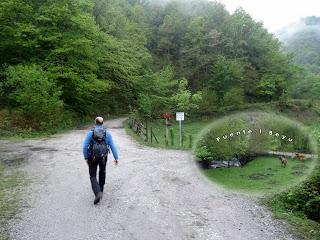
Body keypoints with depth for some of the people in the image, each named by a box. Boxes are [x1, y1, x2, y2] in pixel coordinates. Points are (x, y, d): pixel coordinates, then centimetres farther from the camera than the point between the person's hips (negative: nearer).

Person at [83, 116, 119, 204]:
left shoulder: (90, 132, -8)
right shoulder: (107, 133, -4)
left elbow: (85, 146, -10)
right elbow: (112, 146, -5)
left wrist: (86, 158, 2)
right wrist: (116, 158, 2)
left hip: (92, 158, -2)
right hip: (103, 157, 2)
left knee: (93, 176, 6)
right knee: (102, 172, 27)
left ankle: (98, 193, -15)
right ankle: (100, 190, 39)